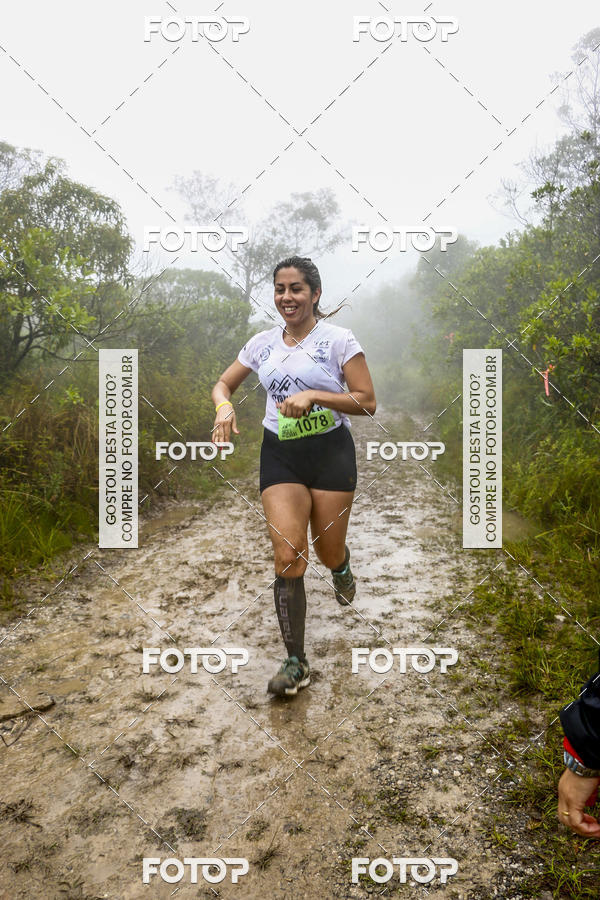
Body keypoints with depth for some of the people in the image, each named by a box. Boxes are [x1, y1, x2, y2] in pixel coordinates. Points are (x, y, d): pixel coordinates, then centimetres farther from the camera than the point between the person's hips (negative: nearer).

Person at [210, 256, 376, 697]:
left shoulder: (338, 339, -5)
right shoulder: (263, 343, 7)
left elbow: (367, 401, -9)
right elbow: (223, 383, 17)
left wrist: (314, 395, -22)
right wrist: (224, 405, -7)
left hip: (330, 451, -2)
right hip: (279, 454, 3)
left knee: (328, 553, 8)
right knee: (288, 557, -8)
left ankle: (342, 569, 50)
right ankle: (296, 662, 2)